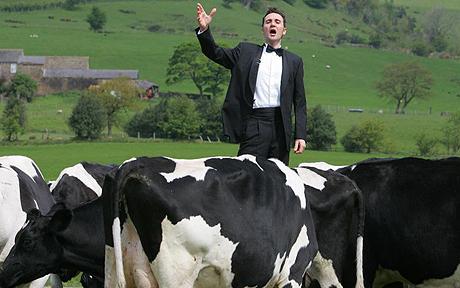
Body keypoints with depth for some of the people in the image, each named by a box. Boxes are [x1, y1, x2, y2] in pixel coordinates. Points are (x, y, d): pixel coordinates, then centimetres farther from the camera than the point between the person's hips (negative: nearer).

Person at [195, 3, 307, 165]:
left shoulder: (294, 61, 16)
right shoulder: (246, 51, 15)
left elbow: (300, 102, 13)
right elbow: (216, 53, 4)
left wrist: (300, 135, 4)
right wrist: (204, 29, -14)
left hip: (281, 126, 2)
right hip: (254, 125, -2)